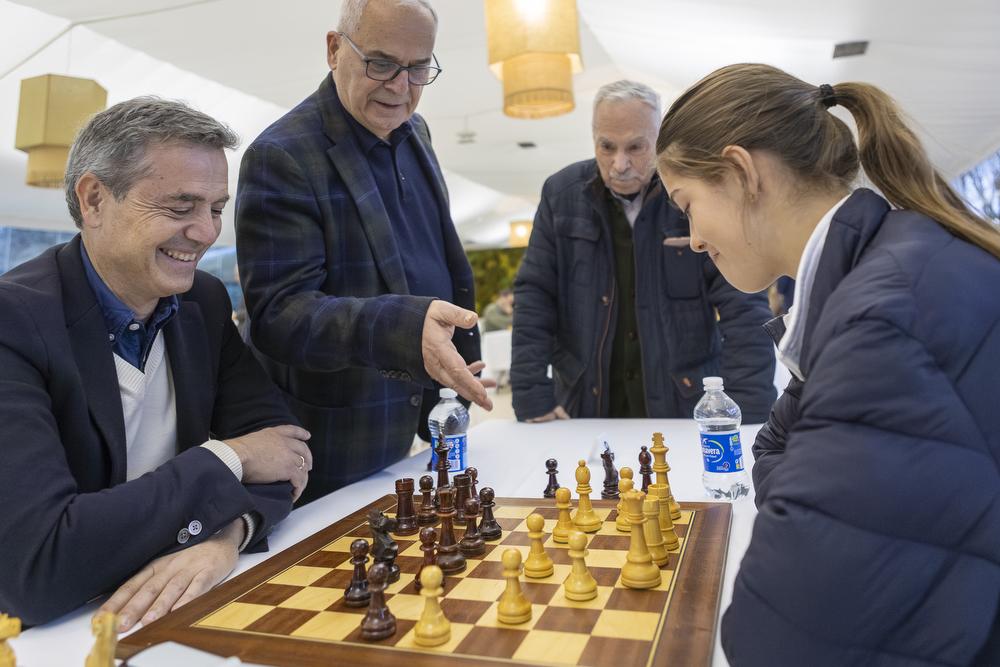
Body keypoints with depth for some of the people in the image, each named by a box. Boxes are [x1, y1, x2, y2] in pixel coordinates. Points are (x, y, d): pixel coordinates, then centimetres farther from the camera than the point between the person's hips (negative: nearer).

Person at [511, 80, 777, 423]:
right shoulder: (561, 193, -2)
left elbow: (744, 311, -9)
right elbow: (534, 295, -2)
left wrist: (748, 417, -17)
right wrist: (532, 397, -9)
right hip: (585, 405, 1)